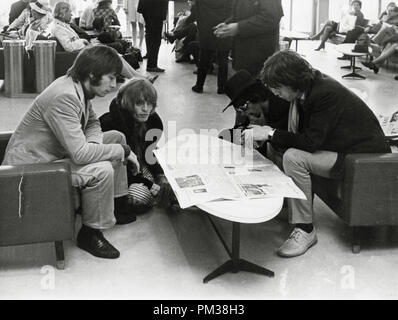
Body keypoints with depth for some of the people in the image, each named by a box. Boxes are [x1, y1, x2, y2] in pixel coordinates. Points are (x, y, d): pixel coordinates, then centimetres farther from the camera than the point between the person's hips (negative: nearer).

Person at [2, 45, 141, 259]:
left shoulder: (80, 89, -1)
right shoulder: (64, 97, -31)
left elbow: (92, 123, 15)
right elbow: (80, 153, -35)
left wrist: (93, 142, -9)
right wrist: (123, 151, -23)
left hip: (55, 152, 10)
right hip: (31, 165, -10)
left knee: (116, 137, 10)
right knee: (102, 170, -29)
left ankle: (118, 206, 21)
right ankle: (90, 234, -8)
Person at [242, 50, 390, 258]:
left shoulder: (325, 93, -26)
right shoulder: (308, 89, 1)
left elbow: (311, 141, -29)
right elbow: (300, 133, 10)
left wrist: (271, 134, -24)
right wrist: (268, 133, -6)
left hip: (364, 155, -10)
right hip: (340, 146, 10)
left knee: (293, 158, -28)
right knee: (274, 148, 2)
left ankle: (305, 230, -17)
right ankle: (289, 207, 11)